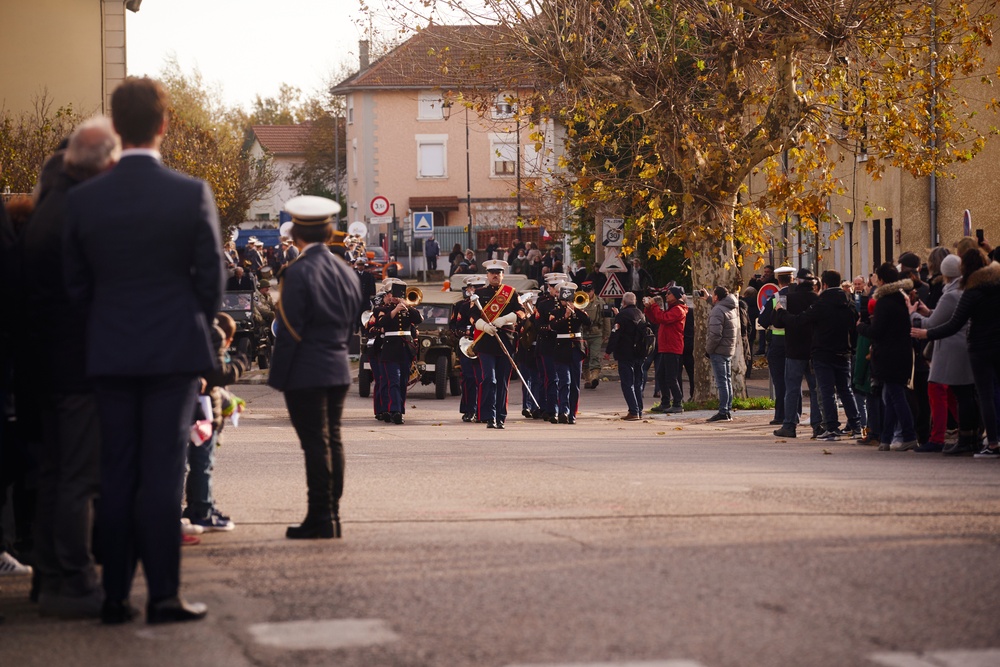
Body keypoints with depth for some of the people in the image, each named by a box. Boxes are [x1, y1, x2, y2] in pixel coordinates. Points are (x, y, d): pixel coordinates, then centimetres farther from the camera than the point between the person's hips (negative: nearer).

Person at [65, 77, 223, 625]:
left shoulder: (83, 199, -2)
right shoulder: (192, 194, -8)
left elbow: (76, 283, 4)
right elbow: (210, 276, -3)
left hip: (109, 354, 2)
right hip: (175, 351, -2)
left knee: (116, 473, 8)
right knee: (163, 472, 0)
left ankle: (115, 595, 9)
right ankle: (163, 595, -2)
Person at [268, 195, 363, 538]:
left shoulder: (299, 271, -14)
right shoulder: (346, 271, 9)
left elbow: (289, 329, -15)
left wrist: (278, 374, -10)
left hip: (305, 372, -7)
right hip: (339, 370, 7)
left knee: (315, 444, -5)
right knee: (332, 440, 11)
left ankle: (320, 519, -3)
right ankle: (332, 516, 16)